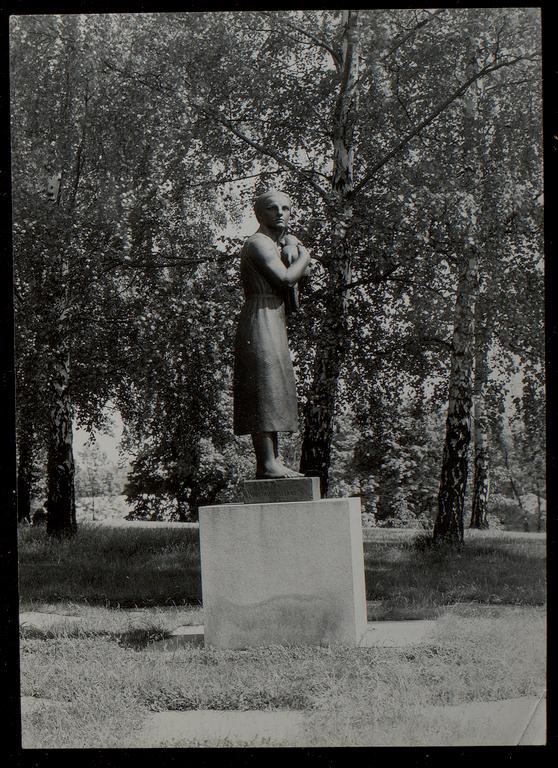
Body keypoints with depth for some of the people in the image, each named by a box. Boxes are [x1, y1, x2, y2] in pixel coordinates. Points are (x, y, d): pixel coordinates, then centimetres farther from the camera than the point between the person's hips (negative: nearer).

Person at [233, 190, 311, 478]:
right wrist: (304, 257, -1)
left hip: (272, 321, 11)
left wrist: (292, 246, 18)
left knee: (273, 392, 8)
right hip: (261, 318, -11)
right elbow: (287, 279, -19)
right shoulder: (259, 242, -9)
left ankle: (272, 461, 9)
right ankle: (267, 464, -19)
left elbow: (290, 237, 42)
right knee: (265, 390, -15)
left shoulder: (271, 242, 21)